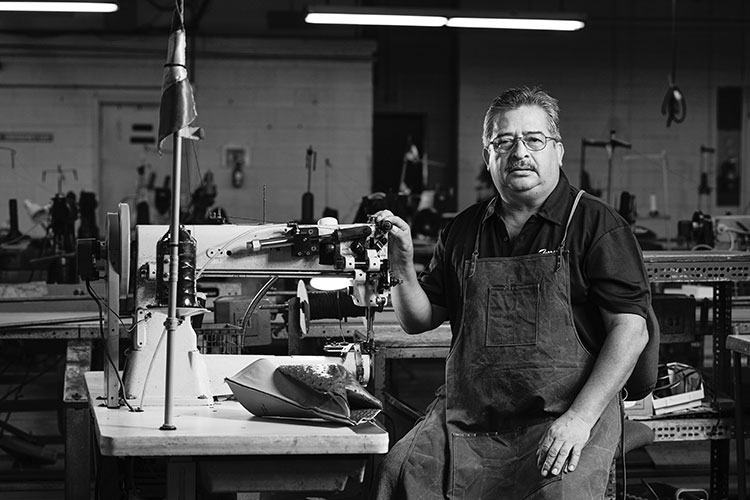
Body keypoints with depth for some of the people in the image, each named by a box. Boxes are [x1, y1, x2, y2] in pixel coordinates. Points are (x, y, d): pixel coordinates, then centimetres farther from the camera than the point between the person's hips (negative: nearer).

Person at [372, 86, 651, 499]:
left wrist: (580, 418, -16)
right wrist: (402, 267, 0)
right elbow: (418, 321, 21)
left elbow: (630, 331, -6)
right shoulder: (463, 232, 15)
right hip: (467, 418, 3)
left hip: (563, 417, -3)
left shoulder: (596, 225, 1)